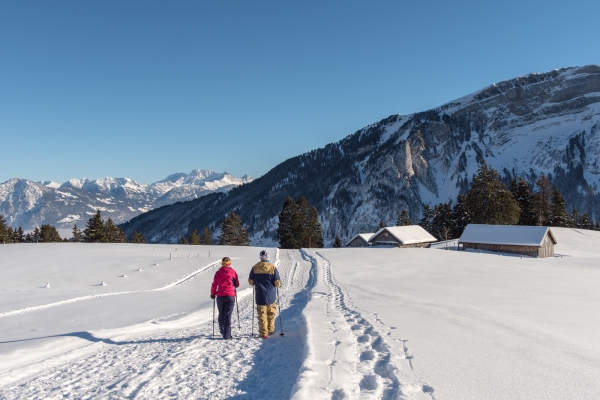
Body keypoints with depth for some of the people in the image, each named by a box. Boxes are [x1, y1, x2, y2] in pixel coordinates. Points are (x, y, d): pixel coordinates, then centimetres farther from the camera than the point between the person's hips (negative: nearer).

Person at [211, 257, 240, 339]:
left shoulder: (218, 273, 1)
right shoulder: (233, 272, -1)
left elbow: (214, 285, 2)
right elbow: (237, 285, 5)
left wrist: (212, 294, 17)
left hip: (220, 296, 2)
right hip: (230, 296, -1)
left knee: (221, 314, 19)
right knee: (228, 315, 0)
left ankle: (222, 331, 31)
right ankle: (227, 335, -3)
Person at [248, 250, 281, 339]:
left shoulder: (255, 268, -4)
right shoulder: (273, 268, -8)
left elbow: (250, 281, 1)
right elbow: (277, 282, -8)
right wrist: (279, 284, 14)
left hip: (260, 296, 0)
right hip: (271, 296, 0)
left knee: (262, 315, 6)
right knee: (271, 314, 18)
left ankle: (263, 333, 4)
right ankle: (270, 330, 28)